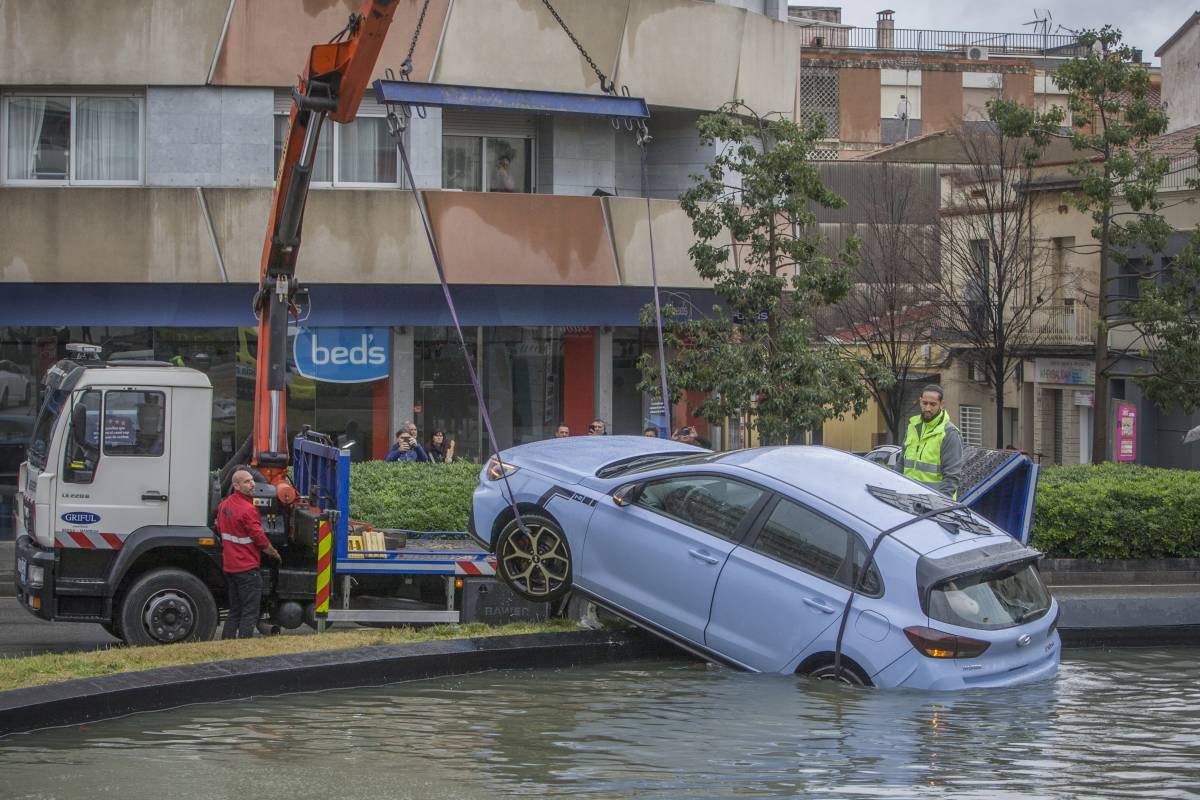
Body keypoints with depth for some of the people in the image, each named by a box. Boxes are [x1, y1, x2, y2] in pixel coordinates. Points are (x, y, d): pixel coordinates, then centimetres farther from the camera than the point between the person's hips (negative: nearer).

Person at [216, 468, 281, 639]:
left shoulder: (224, 505, 7)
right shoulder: (247, 509, -18)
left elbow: (219, 528, 18)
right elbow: (260, 539, -14)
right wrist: (275, 554, 3)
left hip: (229, 566, 8)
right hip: (247, 567, -8)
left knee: (234, 612, 16)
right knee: (250, 613, -4)